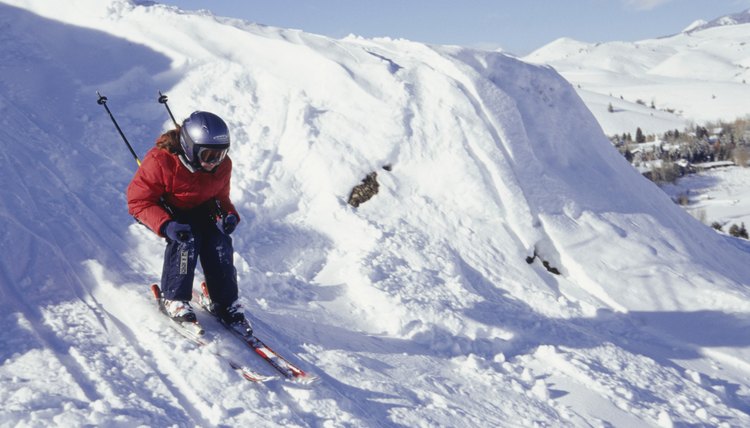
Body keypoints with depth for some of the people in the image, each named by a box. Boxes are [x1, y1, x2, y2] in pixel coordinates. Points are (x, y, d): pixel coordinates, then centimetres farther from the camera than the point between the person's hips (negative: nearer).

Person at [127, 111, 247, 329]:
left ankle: (226, 304, -9)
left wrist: (228, 215, -21)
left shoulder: (222, 166, -13)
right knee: (188, 238, -32)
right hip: (162, 211, -5)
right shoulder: (160, 161, -30)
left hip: (198, 211, 5)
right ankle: (174, 299, -17)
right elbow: (138, 200, -26)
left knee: (220, 240, -22)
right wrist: (165, 225, -42)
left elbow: (221, 197, 4)